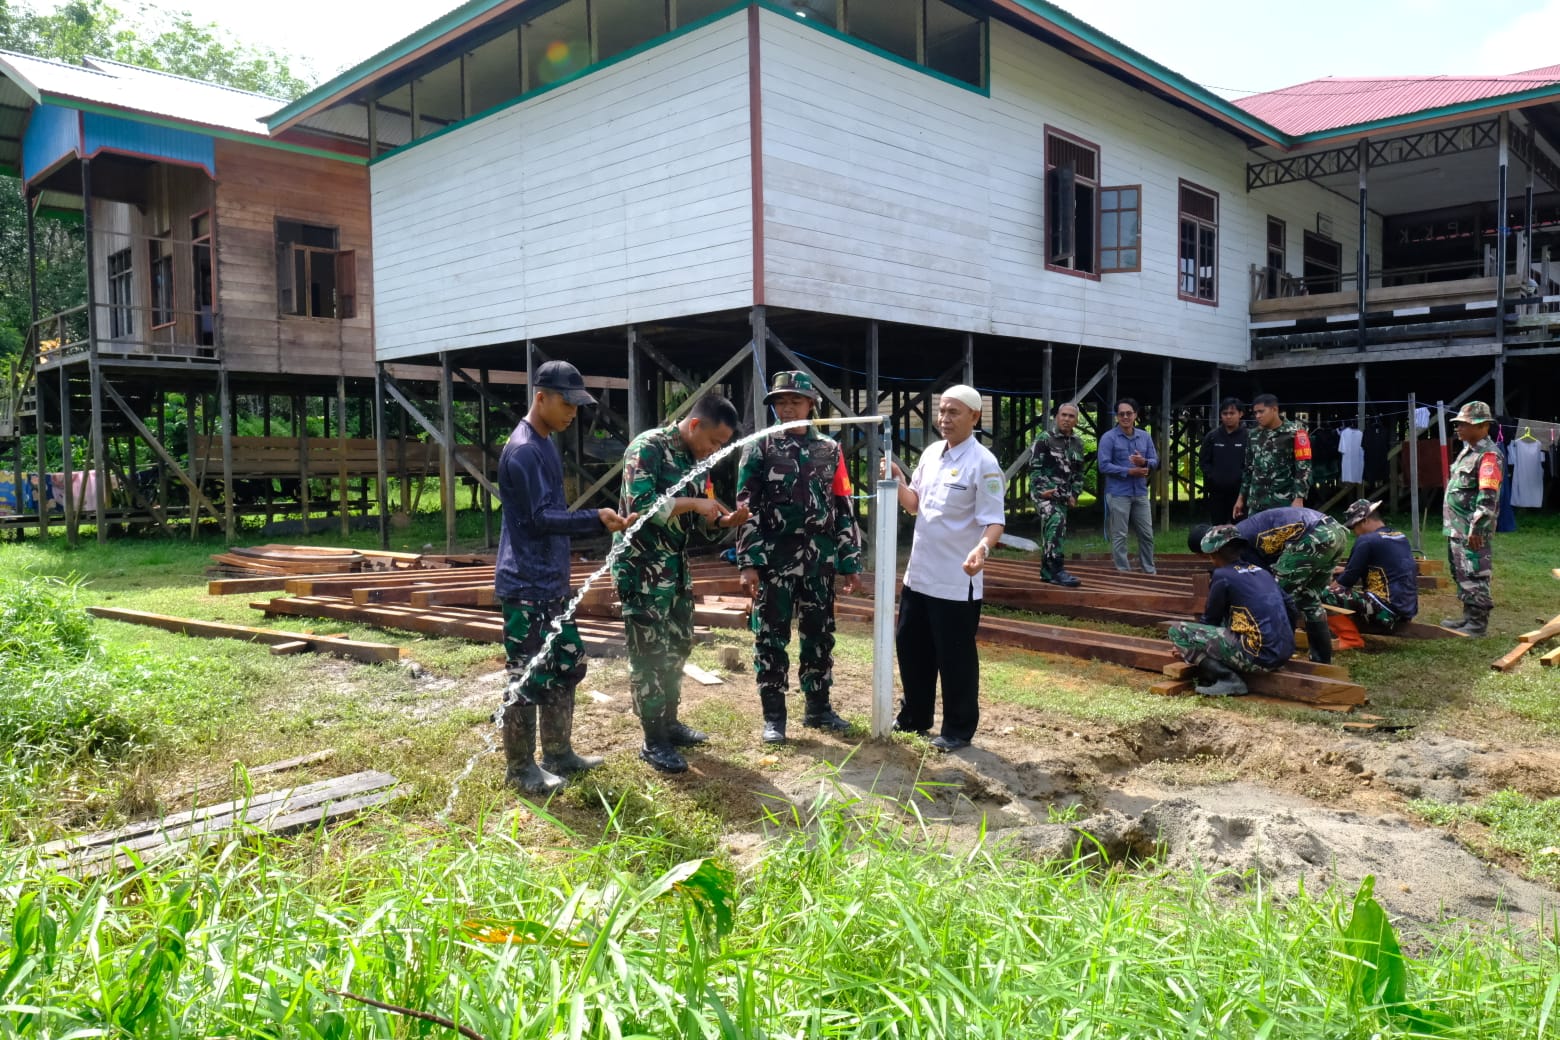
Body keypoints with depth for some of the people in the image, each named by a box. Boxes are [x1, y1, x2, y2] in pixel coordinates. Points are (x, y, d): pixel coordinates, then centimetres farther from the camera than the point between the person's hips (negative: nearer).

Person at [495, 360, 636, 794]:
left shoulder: (546, 444, 14)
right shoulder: (523, 450, -17)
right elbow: (542, 517, -23)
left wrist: (601, 523, 15)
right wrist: (597, 518, -31)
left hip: (553, 582, 10)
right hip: (526, 585, -10)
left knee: (566, 665, 16)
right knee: (528, 676, -1)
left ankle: (558, 753, 28)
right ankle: (519, 768, 12)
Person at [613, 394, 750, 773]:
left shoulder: (694, 459, 9)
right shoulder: (647, 447, -16)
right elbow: (639, 505, -26)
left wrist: (725, 520, -4)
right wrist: (694, 503, -22)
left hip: (677, 567, 9)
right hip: (641, 568, -9)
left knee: (678, 646, 16)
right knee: (650, 653, -3)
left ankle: (669, 722, 30)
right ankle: (653, 741, 7)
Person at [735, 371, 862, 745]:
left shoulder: (829, 450, 9)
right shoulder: (759, 449, 0)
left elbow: (843, 508, 10)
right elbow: (747, 508, -5)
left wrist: (850, 562, 7)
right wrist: (748, 564, -12)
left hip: (820, 561, 3)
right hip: (774, 560, -3)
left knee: (819, 635, 11)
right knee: (771, 638, 2)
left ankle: (818, 708, 25)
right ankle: (773, 716, 12)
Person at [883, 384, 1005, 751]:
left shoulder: (983, 463, -15)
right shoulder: (931, 453, 8)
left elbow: (994, 520, -18)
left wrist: (982, 547, -38)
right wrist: (897, 482, -3)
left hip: (956, 581, -8)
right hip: (918, 574, 8)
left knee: (955, 658, 3)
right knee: (910, 647, 17)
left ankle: (959, 730, 18)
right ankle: (914, 716, 34)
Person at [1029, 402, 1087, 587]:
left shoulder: (1078, 443, 13)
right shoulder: (1044, 439, -5)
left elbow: (1078, 473, 20)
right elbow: (1034, 468, -8)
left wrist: (1074, 494, 9)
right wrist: (1042, 490, -18)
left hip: (1062, 494, 7)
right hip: (1043, 491, -7)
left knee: (1052, 531, 12)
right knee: (1056, 521, -28)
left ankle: (1047, 572, 24)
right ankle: (1058, 571, -32)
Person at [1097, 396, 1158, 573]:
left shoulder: (1145, 436, 10)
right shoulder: (1109, 437, -6)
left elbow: (1155, 461, 9)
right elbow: (1104, 465, -13)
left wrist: (1144, 462, -14)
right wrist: (1130, 472, -17)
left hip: (1141, 493, 5)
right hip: (1118, 494, -5)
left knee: (1147, 534, 10)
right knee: (1119, 536, 0)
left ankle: (1149, 570, 22)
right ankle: (1123, 572, 8)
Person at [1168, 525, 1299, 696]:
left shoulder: (1222, 576, -5)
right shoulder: (1260, 572, 15)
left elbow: (1210, 620, 5)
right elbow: (1292, 611, 20)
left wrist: (1187, 647, 22)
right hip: (1285, 654, 8)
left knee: (1178, 630, -2)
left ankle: (1227, 679, -10)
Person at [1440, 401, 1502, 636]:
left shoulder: (1488, 455, -15)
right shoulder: (1468, 450, 16)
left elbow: (1488, 497, -21)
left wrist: (1477, 528, -23)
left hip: (1472, 530, -10)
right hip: (1457, 528, 10)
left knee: (1474, 576, -5)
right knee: (1461, 574, 17)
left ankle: (1478, 623, 2)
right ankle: (1468, 616, 28)